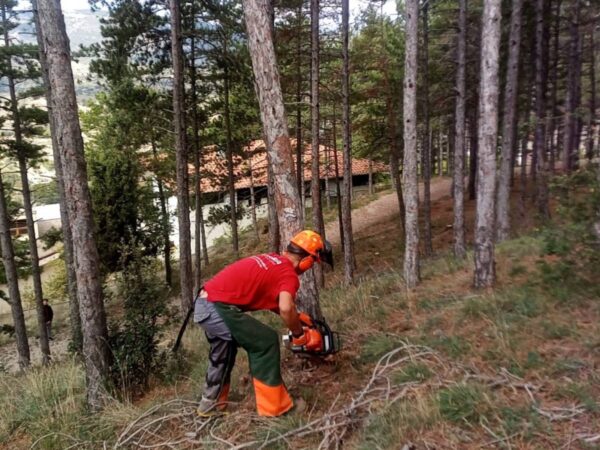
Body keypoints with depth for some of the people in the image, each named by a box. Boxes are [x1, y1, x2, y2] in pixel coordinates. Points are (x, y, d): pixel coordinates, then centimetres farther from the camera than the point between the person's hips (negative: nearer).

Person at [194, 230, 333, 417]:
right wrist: (299, 335, -8)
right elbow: (285, 308, -25)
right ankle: (273, 407, 11)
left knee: (223, 353, 29)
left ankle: (211, 403, 42)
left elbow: (273, 301, 29)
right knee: (266, 341, 2)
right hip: (218, 307, -9)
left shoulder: (271, 260, 19)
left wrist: (297, 317, 26)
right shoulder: (289, 274, -6)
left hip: (203, 304, 9)